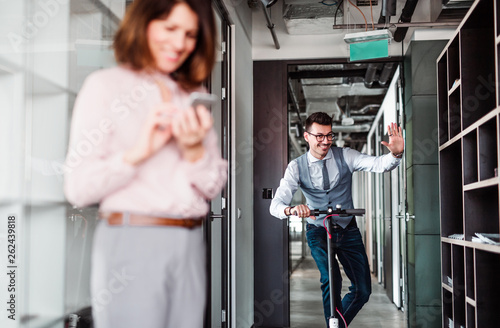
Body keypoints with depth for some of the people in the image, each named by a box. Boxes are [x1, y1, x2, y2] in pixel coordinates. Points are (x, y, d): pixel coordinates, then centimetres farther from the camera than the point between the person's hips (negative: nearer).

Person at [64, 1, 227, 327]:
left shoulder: (194, 94, 14)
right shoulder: (105, 85, 0)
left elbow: (214, 187, 9)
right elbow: (77, 188, -7)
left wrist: (195, 150, -9)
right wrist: (138, 153, -18)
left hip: (191, 243, 5)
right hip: (131, 242, -4)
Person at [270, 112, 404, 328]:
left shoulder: (345, 156, -9)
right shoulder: (297, 167, -11)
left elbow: (378, 164, -24)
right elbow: (276, 204, -21)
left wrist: (396, 154, -47)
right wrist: (291, 210, -45)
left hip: (348, 229, 2)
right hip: (318, 231, -2)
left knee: (362, 291, 3)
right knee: (330, 279, -25)